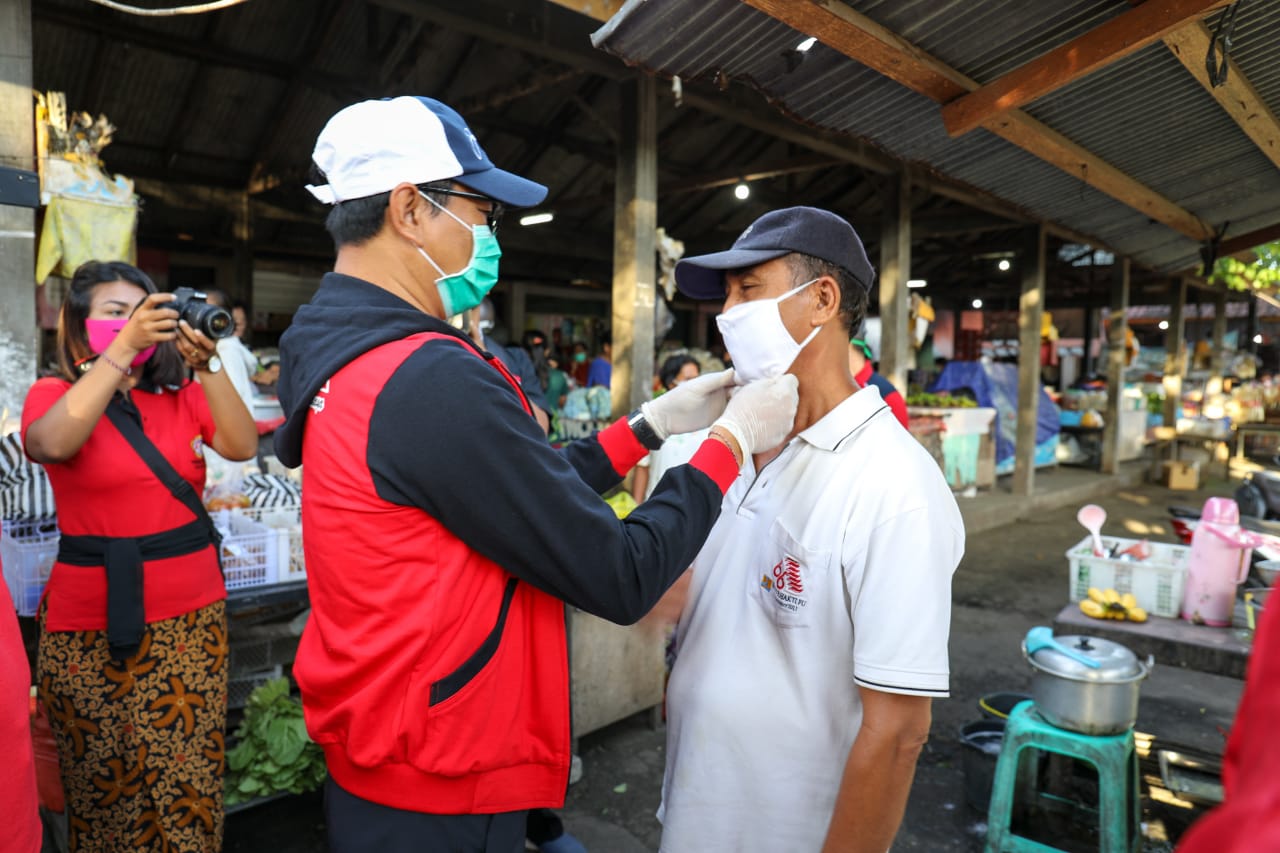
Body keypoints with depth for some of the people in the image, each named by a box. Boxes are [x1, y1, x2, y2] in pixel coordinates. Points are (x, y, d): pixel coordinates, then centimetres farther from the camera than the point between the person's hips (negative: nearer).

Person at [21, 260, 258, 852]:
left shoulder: (181, 396, 8)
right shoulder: (52, 395, 2)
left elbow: (242, 446, -8)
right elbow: (52, 443, -21)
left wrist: (206, 364, -17)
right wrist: (124, 346, -24)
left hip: (192, 618, 2)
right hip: (92, 628, -2)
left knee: (190, 786, 5)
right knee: (104, 791, 9)